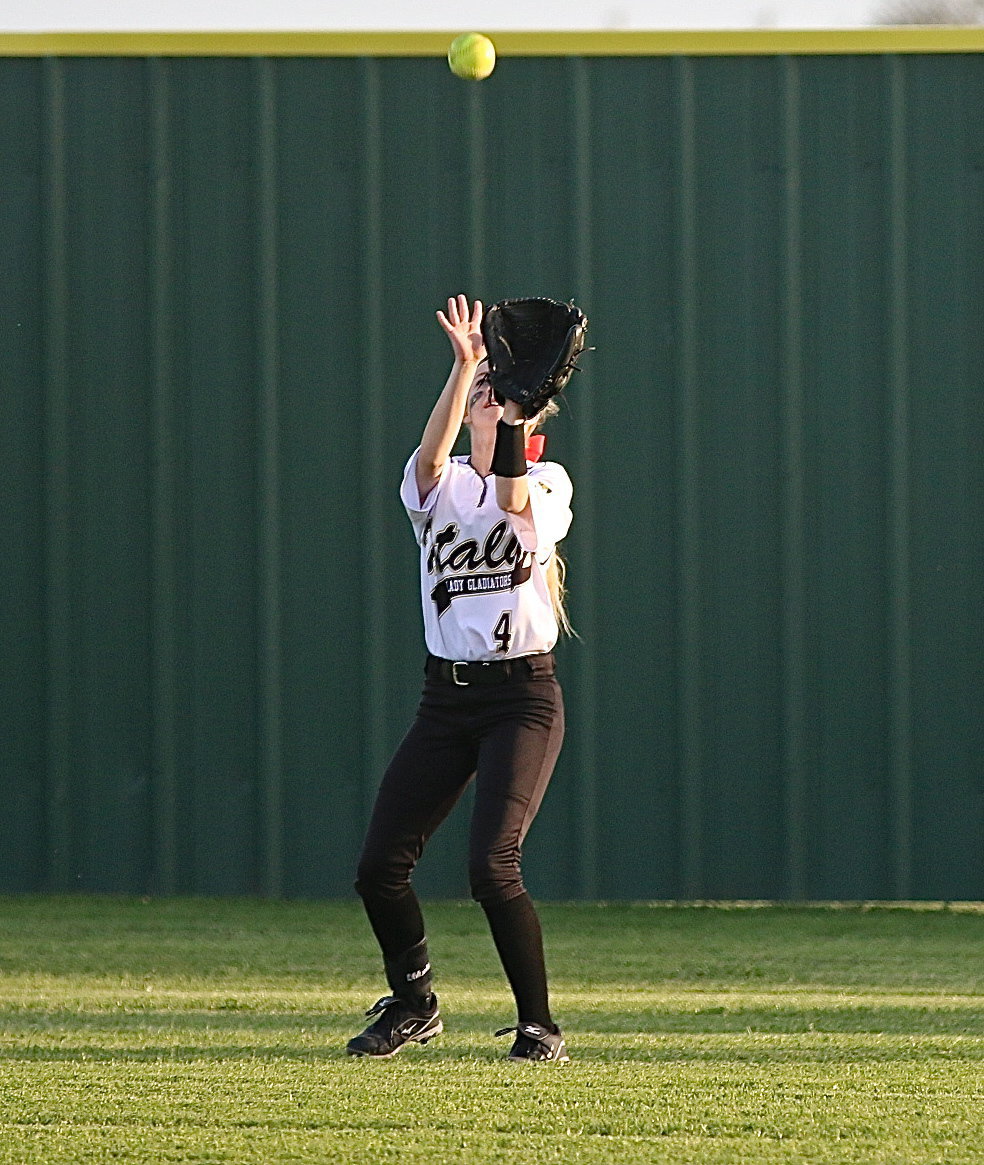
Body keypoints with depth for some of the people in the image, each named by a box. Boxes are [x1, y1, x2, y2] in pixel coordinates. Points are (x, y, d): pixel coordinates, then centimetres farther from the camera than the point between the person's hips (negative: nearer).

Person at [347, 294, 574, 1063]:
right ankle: (414, 1006, 22)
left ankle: (539, 1026, -6)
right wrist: (465, 366, -29)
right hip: (446, 696, 4)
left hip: (523, 696, -4)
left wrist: (514, 420, -31)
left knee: (492, 863, -19)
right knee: (380, 865, -1)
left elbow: (514, 506, -21)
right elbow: (433, 454, -16)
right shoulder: (438, 485, 8)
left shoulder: (547, 482, 3)